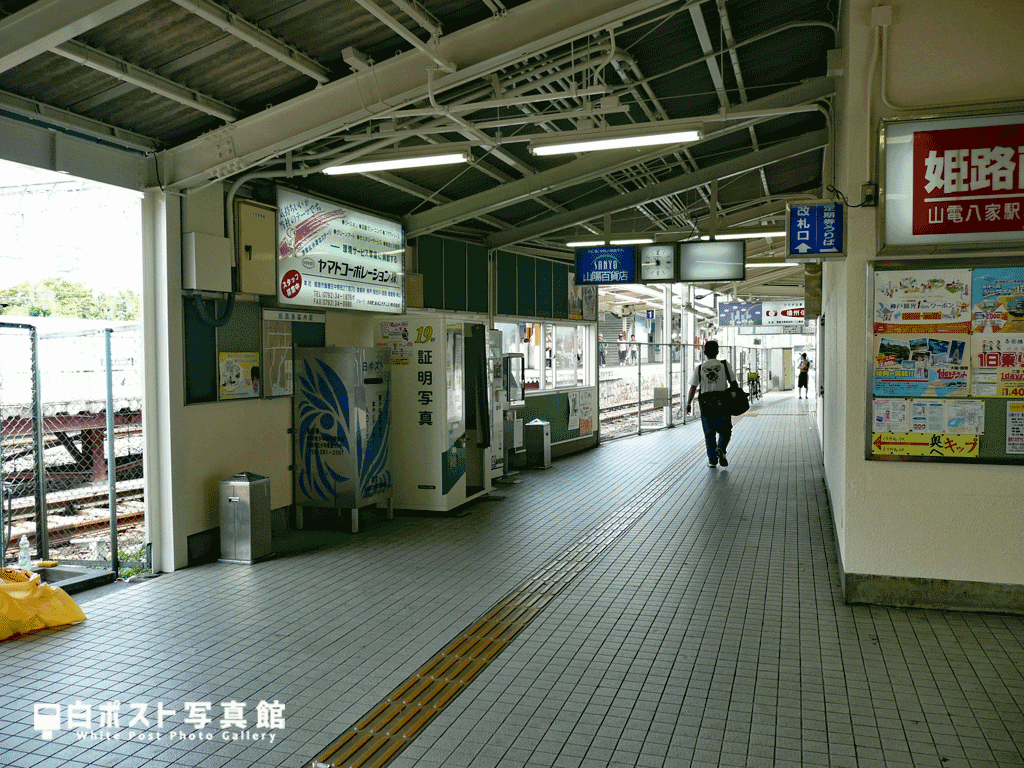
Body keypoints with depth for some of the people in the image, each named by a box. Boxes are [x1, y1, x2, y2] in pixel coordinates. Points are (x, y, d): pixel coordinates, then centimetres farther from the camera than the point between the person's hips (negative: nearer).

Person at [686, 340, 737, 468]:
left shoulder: (699, 369, 0)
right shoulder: (725, 365, 0)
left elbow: (693, 388, -2)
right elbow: (733, 383, 1)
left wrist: (688, 403, 7)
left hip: (706, 403, 1)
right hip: (722, 403, -1)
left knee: (709, 433, 9)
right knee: (725, 431, 12)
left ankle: (712, 460, 9)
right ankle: (721, 449, -14)